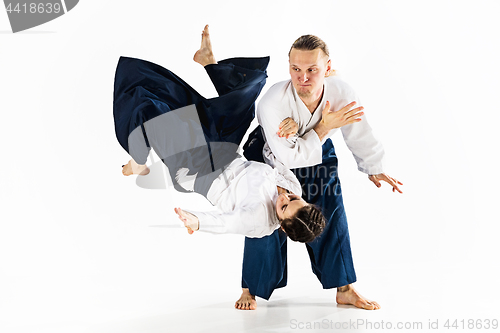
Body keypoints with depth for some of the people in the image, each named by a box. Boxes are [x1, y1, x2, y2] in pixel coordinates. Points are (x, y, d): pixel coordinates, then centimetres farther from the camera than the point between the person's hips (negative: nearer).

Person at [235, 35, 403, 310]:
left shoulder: (342, 94, -28)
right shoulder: (273, 102, -39)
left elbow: (359, 133, -7)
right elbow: (289, 157, -33)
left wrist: (373, 170, 7)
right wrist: (325, 127, -35)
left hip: (318, 154, 3)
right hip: (271, 156, -3)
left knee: (332, 218, 2)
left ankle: (345, 290, 15)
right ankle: (250, 290, 14)